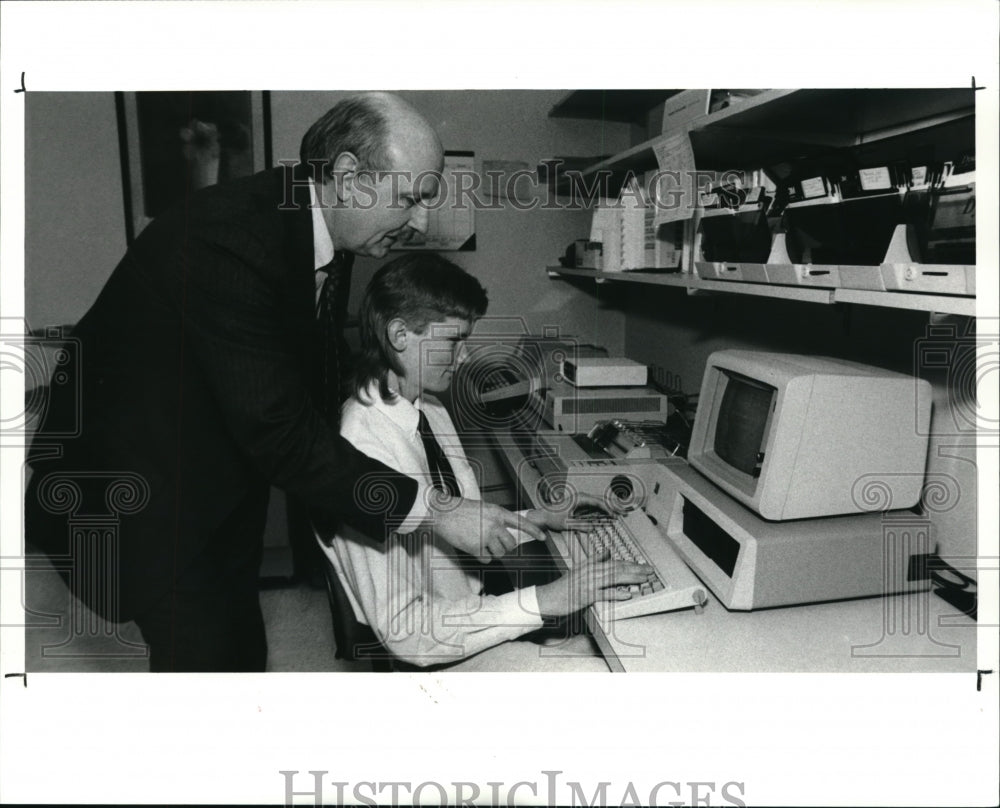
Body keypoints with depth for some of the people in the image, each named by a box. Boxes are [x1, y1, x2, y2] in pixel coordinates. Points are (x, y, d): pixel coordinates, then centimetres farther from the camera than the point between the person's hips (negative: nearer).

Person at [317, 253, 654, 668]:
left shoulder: (431, 412, 1)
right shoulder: (363, 452, -27)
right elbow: (403, 632, -26)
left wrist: (537, 518, 0)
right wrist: (544, 600, -28)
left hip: (471, 607, 8)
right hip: (433, 655, -8)